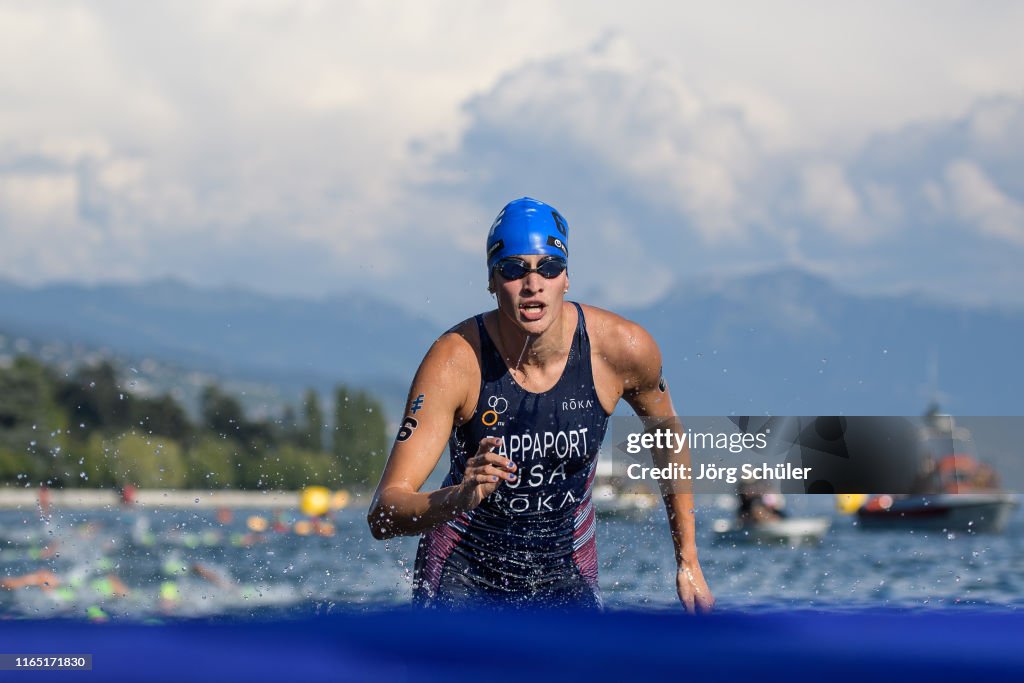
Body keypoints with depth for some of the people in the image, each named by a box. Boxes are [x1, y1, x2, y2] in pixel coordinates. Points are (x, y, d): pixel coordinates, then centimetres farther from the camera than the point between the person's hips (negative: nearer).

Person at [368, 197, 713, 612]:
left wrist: (688, 562, 7)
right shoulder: (455, 361, -23)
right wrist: (459, 499, -49)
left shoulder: (623, 348, -17)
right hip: (463, 571, -2)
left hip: (566, 576, 2)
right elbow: (382, 515, -28)